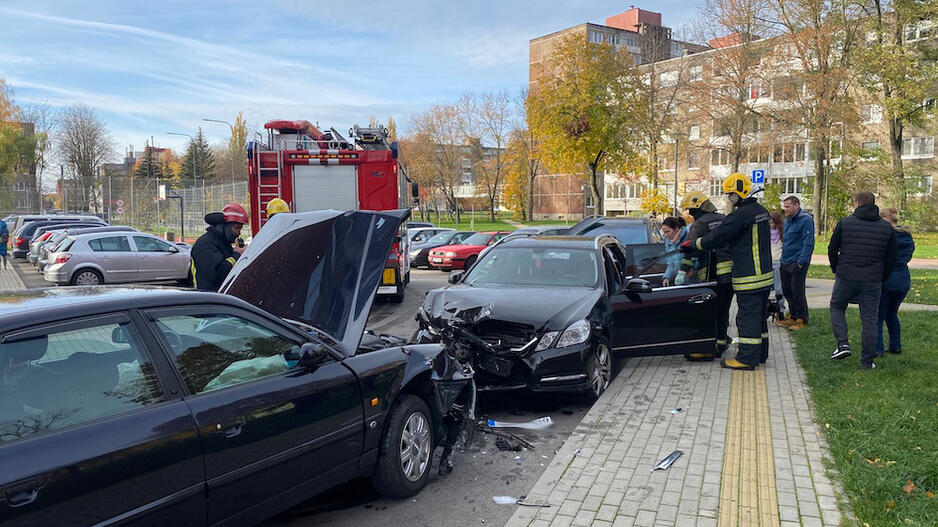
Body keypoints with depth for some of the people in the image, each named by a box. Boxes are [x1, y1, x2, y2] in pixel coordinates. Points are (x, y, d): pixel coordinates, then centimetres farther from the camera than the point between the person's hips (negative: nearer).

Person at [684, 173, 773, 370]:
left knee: (748, 315, -4)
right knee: (759, 315, 17)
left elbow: (716, 238, -18)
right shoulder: (761, 211, 12)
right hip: (764, 273, 10)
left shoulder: (741, 215, -19)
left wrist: (691, 245, -7)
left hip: (749, 277, -10)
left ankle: (747, 358, 0)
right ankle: (760, 353, 26)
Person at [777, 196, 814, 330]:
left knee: (797, 292, -4)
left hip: (797, 263, -9)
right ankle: (793, 317, 25)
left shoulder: (806, 220, -13)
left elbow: (808, 243, -17)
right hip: (785, 262, 9)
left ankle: (802, 320, 6)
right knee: (787, 291, 13)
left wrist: (801, 262, -20)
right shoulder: (788, 220, 14)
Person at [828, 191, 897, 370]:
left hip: (845, 278, -1)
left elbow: (832, 250, 2)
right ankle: (867, 361, 10)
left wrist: (837, 271, 15)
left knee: (836, 307, 20)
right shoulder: (887, 227, 4)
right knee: (870, 321, 7)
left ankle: (843, 343, 2)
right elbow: (892, 259, 6)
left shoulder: (844, 223, -2)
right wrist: (881, 279, 15)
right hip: (872, 281, 2)